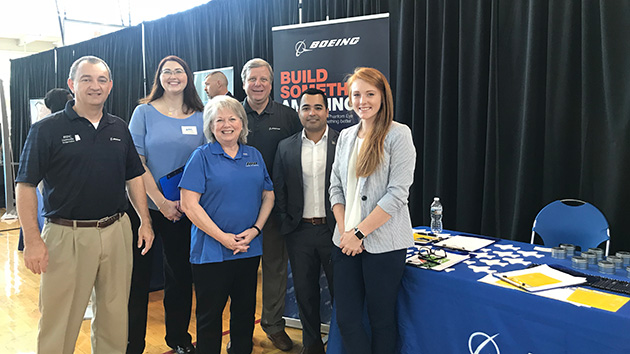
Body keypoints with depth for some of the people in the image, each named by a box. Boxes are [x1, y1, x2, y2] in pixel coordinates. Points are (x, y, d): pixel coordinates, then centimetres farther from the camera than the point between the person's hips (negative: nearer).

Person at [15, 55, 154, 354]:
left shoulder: (119, 129, 9)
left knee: (115, 315, 15)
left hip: (117, 231, 4)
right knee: (59, 323, 7)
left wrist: (145, 222, 7)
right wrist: (33, 240, -13)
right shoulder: (47, 130, -4)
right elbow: (25, 186, -7)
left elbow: (133, 178, 14)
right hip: (67, 235, -4)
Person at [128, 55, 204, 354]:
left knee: (180, 274, 12)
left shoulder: (200, 117, 5)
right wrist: (161, 201, -12)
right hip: (147, 206, -2)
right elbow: (136, 161, -7)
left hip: (185, 210, 3)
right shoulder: (144, 112, -1)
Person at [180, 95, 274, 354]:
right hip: (211, 251, -4)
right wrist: (223, 237, -15)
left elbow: (268, 196, 11)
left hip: (250, 249, 4)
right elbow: (189, 204, -11)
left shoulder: (255, 156, 9)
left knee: (245, 311, 15)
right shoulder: (202, 157, -4)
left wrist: (255, 229, -5)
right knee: (210, 314, 8)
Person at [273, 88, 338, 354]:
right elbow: (278, 190, 9)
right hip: (299, 232, 3)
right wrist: (287, 221, 1)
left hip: (334, 230, -2)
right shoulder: (286, 147, 6)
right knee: (305, 292, 15)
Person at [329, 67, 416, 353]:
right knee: (346, 319, 8)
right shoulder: (346, 136, 12)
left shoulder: (398, 134, -5)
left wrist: (360, 232, -12)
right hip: (347, 242, 5)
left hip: (382, 243, -5)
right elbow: (336, 187, 12)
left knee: (381, 319, 8)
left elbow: (397, 193, -12)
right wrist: (344, 230, -2)